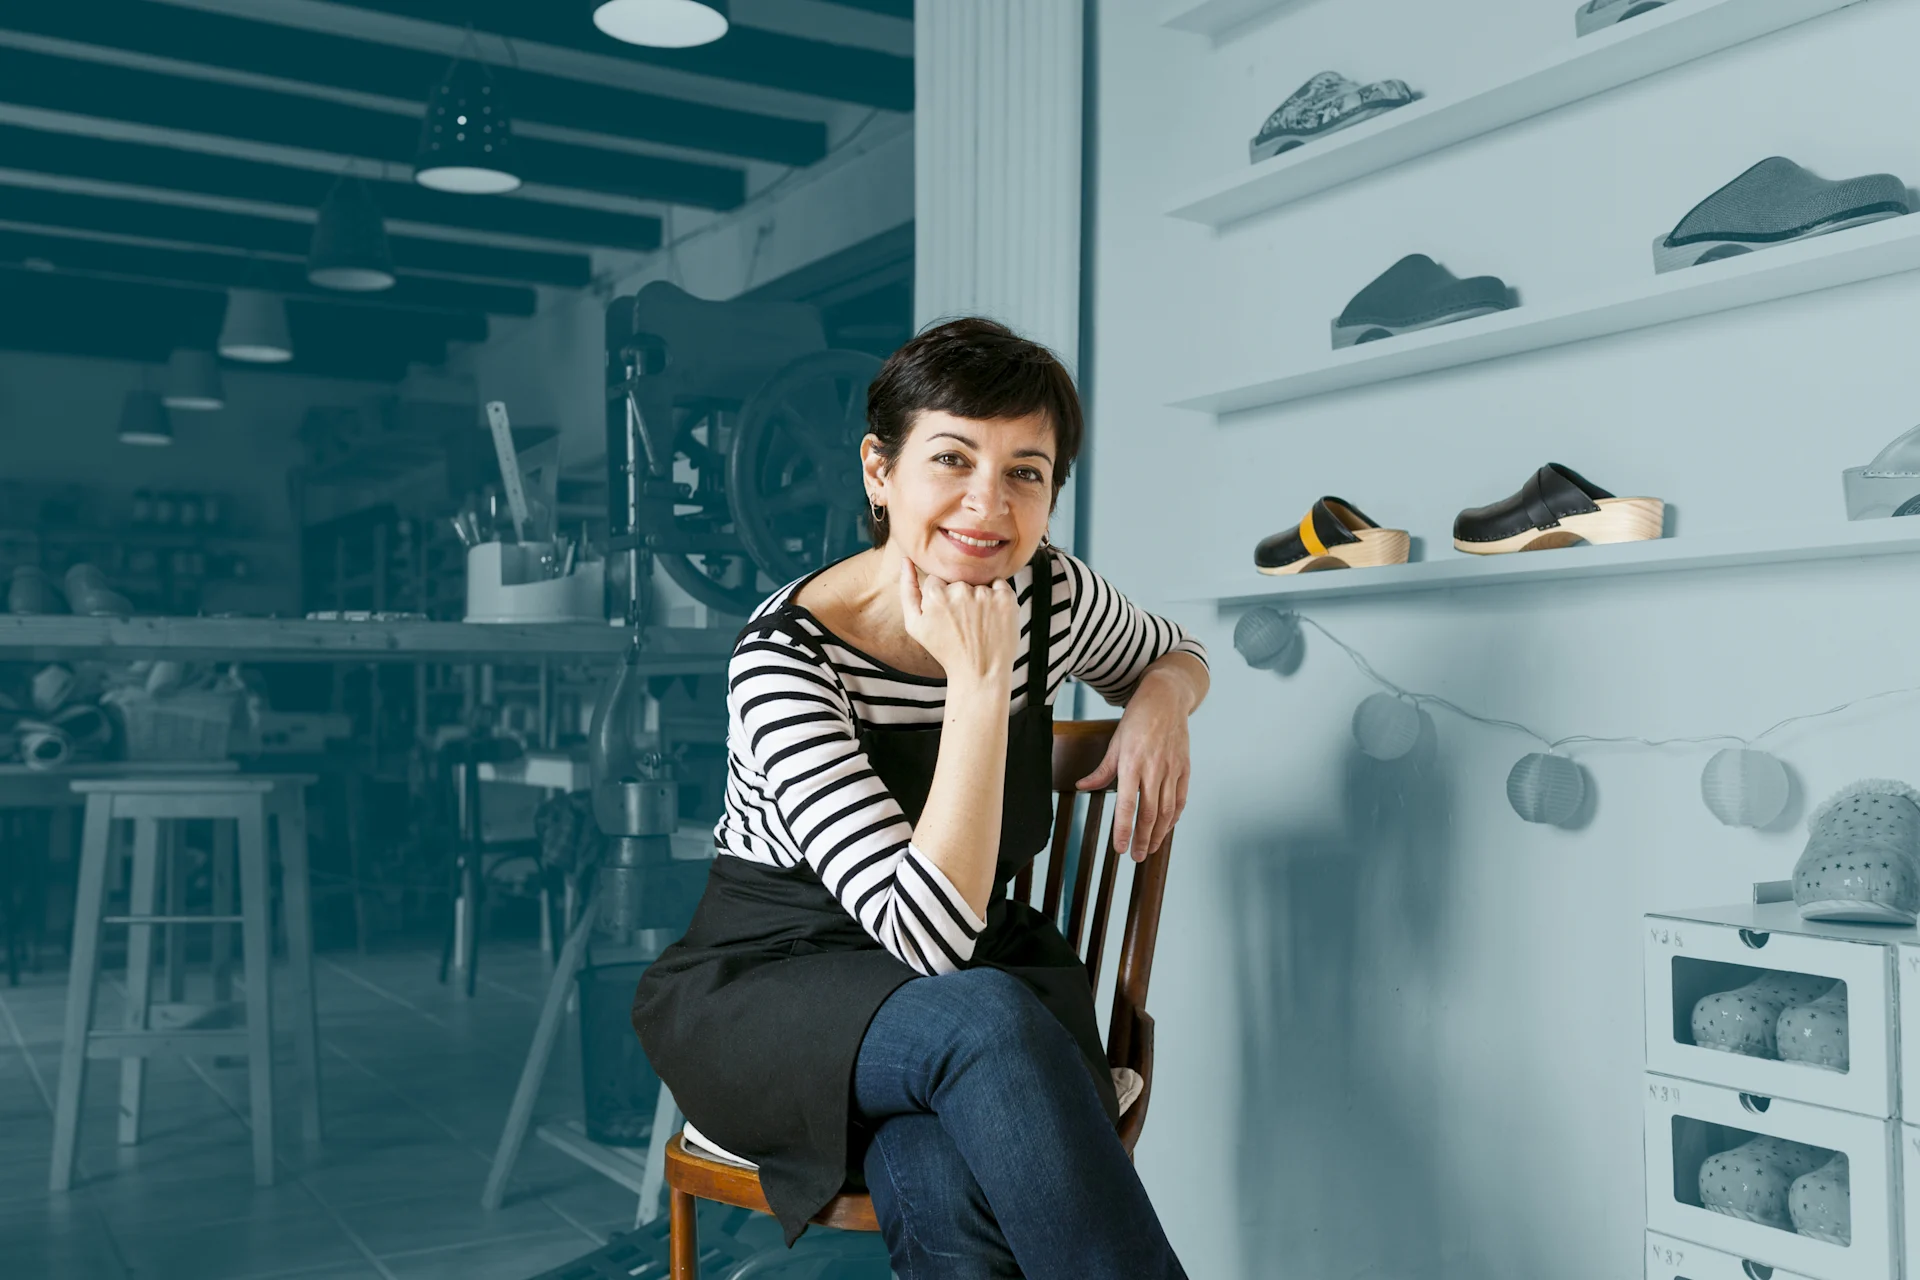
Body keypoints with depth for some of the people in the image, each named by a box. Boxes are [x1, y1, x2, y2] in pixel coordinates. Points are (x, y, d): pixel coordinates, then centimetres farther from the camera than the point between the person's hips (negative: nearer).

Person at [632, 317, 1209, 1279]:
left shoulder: (1052, 596, -6)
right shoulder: (787, 657, -22)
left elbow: (1173, 654, 19)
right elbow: (928, 935, -28)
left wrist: (1161, 703, -6)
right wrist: (979, 681, -31)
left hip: (988, 977, 3)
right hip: (768, 984, -3)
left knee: (945, 1188, -34)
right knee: (984, 1020, -37)